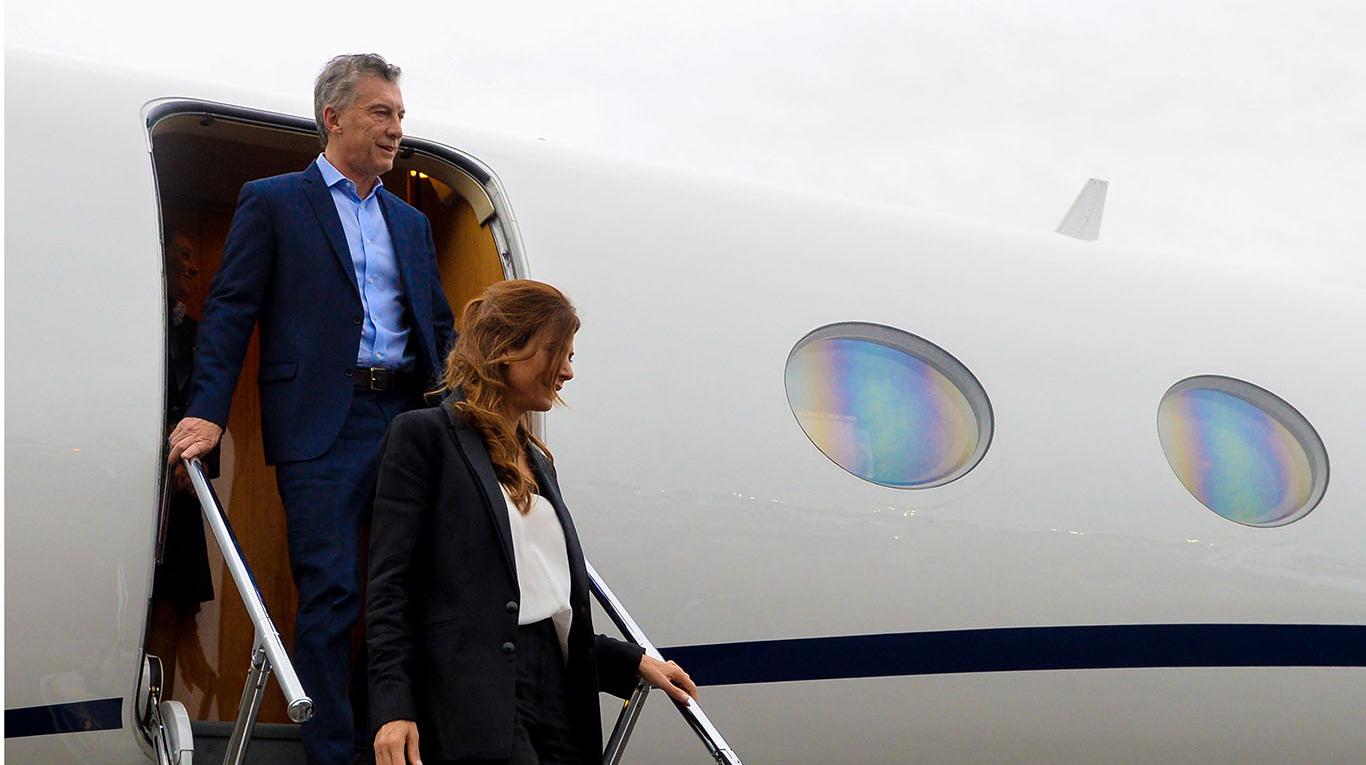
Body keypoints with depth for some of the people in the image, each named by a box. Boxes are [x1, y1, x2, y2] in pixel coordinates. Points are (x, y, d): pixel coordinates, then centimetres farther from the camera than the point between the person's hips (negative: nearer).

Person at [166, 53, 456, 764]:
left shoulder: (411, 222, 21)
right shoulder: (272, 202, 6)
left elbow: (438, 325, 21)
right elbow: (230, 309, -1)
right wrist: (207, 411, -12)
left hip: (408, 414, 5)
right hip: (321, 424, -5)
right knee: (330, 592, -6)